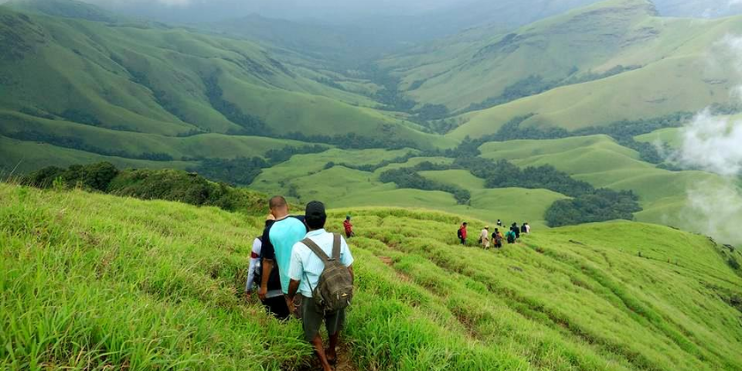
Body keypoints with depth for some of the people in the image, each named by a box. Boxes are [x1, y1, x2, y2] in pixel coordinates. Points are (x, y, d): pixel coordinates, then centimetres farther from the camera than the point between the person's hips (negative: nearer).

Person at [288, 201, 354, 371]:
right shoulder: (338, 239, -17)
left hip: (312, 297, -3)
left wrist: (290, 297, 7)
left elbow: (295, 281, -13)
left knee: (312, 331, 23)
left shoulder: (299, 247, -23)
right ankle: (332, 353, 54)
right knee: (334, 326, 30)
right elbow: (349, 269, -7)